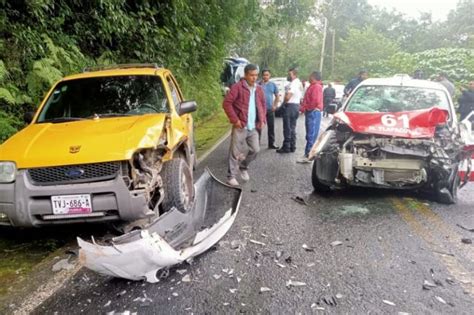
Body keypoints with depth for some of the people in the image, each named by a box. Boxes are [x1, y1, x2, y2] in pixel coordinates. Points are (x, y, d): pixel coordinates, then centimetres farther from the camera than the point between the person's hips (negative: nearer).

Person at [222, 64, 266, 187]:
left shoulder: (259, 89, 11)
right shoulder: (237, 87, -9)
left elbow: (263, 105, 21)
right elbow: (227, 103, -12)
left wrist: (262, 120, 8)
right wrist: (235, 119, -16)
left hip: (253, 127, 6)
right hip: (240, 126, -6)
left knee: (255, 150, 8)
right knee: (235, 152, 0)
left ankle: (243, 167, 32)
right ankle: (231, 176, 10)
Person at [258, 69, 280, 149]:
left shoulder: (273, 85, 9)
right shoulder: (259, 84, -1)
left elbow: (277, 96, 14)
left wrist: (275, 106, 2)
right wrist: (261, 84, -19)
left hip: (270, 109, 3)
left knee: (271, 127, 7)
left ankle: (271, 143, 16)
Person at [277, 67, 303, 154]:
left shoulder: (293, 84, -17)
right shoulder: (299, 83, 15)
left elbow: (287, 97, -24)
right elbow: (301, 97, 21)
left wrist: (284, 102, -5)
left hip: (290, 106, -10)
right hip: (296, 105, 10)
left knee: (287, 128, -6)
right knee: (292, 128, 14)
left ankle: (286, 147, -3)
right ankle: (292, 147, 18)